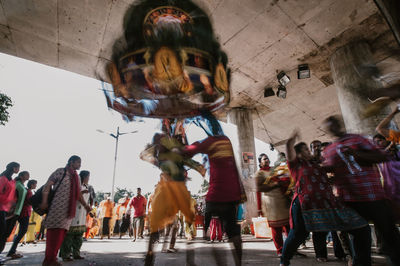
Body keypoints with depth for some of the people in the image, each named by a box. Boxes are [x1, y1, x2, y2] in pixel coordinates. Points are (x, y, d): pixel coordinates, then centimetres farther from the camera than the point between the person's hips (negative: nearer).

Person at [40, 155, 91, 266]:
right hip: (57, 207, -6)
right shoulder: (60, 171, 0)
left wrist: (85, 205, 12)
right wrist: (44, 202, -15)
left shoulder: (76, 177, 18)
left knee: (61, 232, 6)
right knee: (54, 232, -3)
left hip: (68, 209, 6)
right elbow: (47, 185, -5)